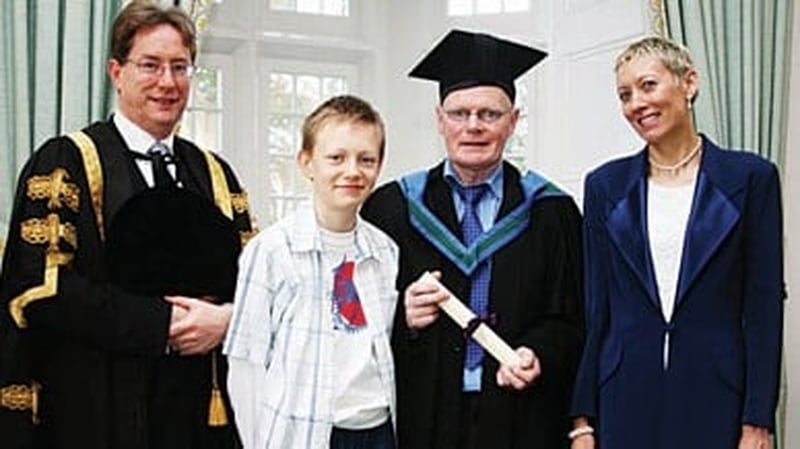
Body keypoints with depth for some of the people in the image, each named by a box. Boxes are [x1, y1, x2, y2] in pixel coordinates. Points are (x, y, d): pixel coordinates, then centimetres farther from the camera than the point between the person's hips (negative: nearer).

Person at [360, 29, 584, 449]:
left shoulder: (550, 212, 1)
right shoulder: (392, 207, 1)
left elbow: (569, 319, 2)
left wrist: (538, 355, -16)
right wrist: (402, 316, -16)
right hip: (419, 415, 0)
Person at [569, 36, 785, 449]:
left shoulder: (750, 177, -1)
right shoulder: (605, 185, 5)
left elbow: (764, 306, -3)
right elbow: (595, 308, 5)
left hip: (716, 396, -2)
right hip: (625, 399, 2)